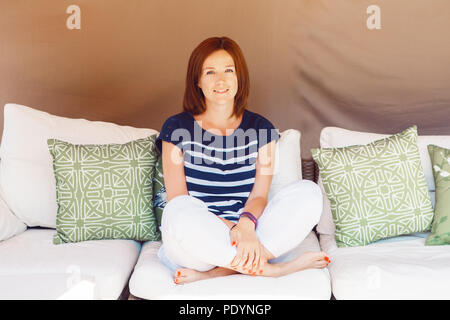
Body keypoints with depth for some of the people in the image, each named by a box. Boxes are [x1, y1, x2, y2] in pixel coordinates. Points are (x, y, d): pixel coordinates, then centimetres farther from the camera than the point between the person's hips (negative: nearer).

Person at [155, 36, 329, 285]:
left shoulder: (260, 128, 9)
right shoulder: (177, 128, 3)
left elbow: (259, 194, 0)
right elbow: (177, 200, -6)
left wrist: (246, 224, -25)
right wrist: (227, 227, -22)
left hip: (246, 236, 2)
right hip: (194, 240, -2)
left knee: (309, 192, -20)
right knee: (181, 213, -37)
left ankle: (214, 271, -24)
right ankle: (272, 268, -21)